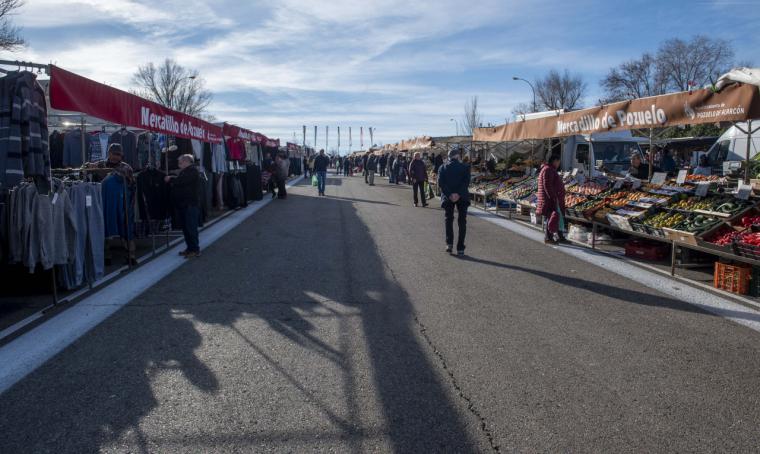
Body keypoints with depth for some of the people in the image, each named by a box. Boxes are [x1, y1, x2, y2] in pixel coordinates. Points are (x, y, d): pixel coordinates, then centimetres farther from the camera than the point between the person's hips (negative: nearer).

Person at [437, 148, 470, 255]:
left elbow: (440, 183, -7)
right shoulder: (464, 167, 1)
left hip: (448, 198, 1)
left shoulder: (442, 168, 4)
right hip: (462, 197, -1)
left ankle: (449, 243, 1)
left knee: (449, 219, 16)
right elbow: (466, 182, -11)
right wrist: (458, 194, -16)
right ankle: (460, 248, 1)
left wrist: (449, 195, -12)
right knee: (462, 222, 5)